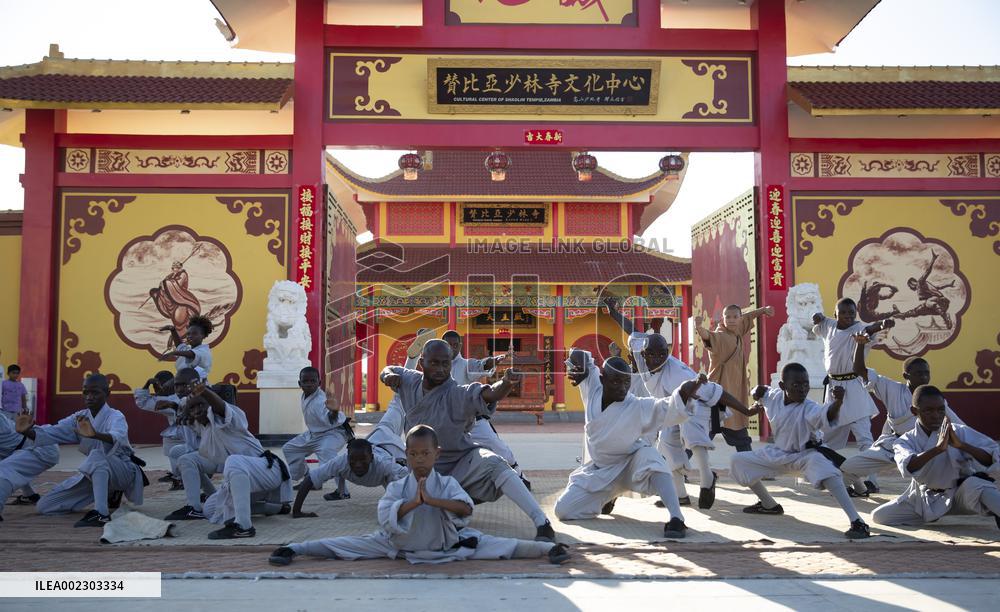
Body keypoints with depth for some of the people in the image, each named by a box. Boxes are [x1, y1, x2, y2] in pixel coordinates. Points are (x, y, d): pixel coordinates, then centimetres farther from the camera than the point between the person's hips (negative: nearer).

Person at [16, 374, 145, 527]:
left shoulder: (115, 416, -19)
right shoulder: (79, 418, 1)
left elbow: (118, 438, -42)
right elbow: (52, 432, -12)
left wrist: (95, 434, -62)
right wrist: (27, 431, -32)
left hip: (124, 470, -7)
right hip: (95, 474, 8)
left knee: (96, 456, -38)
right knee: (45, 506, 5)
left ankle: (102, 514, -39)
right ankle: (109, 494, 18)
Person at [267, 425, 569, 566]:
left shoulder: (447, 483, -14)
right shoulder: (396, 486, -11)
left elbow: (466, 509, -31)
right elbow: (385, 518, -26)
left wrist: (431, 499, -38)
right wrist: (414, 501, -36)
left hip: (447, 546, -1)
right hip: (399, 545, 1)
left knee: (496, 545, -12)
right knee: (352, 544, -6)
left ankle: (547, 547, -13)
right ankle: (294, 548, -1)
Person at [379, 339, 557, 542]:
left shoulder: (458, 395, -25)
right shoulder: (410, 381, -8)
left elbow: (491, 394, -43)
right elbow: (389, 369, 13)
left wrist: (506, 383, -65)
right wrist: (388, 375, -11)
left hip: (462, 461, -6)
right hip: (426, 468, 6)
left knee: (495, 465, -36)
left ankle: (542, 524, -40)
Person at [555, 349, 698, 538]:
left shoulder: (638, 407, -28)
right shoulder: (593, 389, -17)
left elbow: (668, 408, -45)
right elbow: (581, 356, -5)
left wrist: (683, 395, -65)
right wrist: (578, 367, -26)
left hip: (632, 464, -4)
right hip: (599, 469, 5)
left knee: (649, 458, -39)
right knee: (563, 510, 1)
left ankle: (676, 518, -46)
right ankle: (607, 498, 29)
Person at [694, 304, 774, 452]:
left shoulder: (738, 333, 9)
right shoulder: (719, 336, -15)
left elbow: (748, 318, 31)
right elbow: (707, 336, -39)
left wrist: (763, 310, 42)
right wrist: (699, 328, -59)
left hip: (737, 392, 8)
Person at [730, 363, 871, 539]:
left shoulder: (808, 409, -31)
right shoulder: (774, 396, -15)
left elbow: (827, 415, -57)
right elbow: (760, 391, 13)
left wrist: (837, 402, -74)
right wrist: (758, 403, -4)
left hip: (807, 454, -7)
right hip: (778, 453, 7)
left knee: (826, 471, -41)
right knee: (737, 462, 8)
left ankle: (857, 521, -45)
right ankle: (768, 505, 26)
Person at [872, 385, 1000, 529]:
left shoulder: (960, 432, -15)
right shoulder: (906, 441, -13)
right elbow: (907, 468, -36)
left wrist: (961, 444, -39)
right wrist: (938, 448, -50)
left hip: (961, 494, -4)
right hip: (926, 499, 4)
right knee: (879, 516, -4)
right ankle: (931, 515, 17)